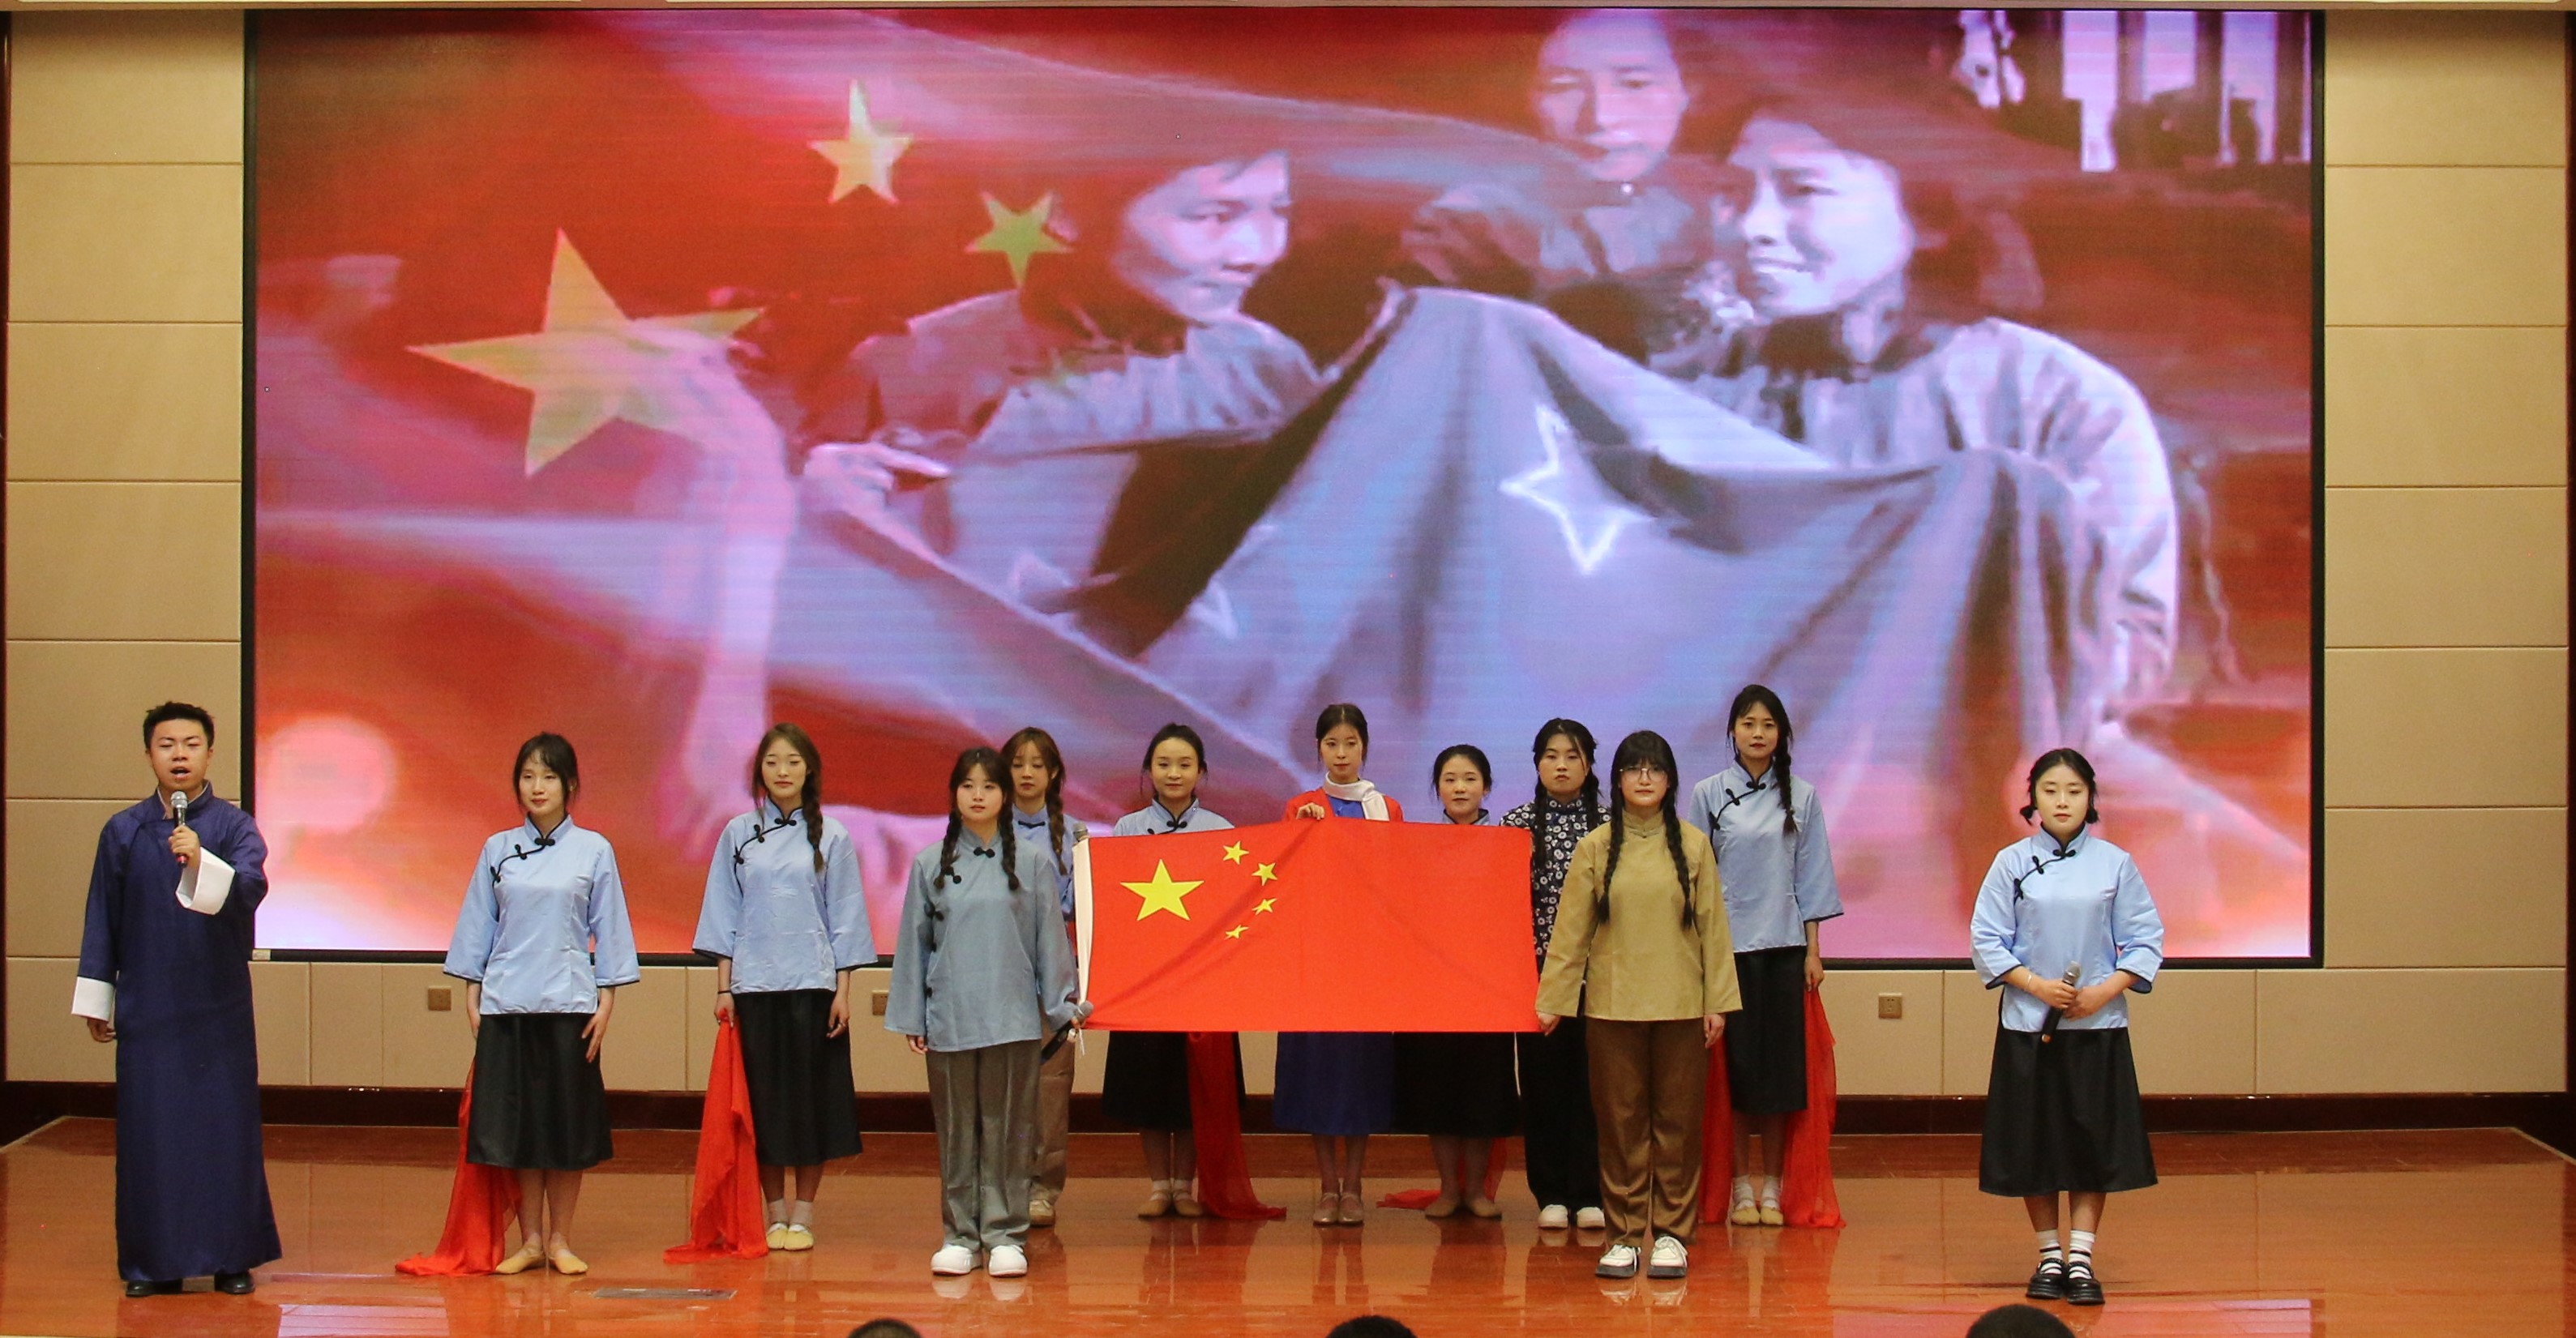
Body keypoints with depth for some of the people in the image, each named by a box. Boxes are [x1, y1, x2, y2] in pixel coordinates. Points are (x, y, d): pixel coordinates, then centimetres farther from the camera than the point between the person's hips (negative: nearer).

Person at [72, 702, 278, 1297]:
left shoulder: (234, 826, -1)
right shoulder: (123, 832, 5)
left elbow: (251, 888, -20)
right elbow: (102, 919, 9)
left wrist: (201, 861, -38)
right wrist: (96, 999, 8)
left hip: (218, 1010, -1)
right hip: (146, 1009, 1)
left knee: (224, 1129, 2)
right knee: (148, 1132, 3)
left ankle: (230, 1257, 11)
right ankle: (153, 1260, 13)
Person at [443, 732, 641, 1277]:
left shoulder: (593, 851, 3)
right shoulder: (497, 850, 7)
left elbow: (608, 931, 4)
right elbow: (478, 926, 10)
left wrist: (605, 1004, -2)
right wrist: (472, 1000, 5)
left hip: (569, 1003, -1)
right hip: (505, 1002, 1)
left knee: (567, 1120, 2)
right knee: (514, 1122, 2)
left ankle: (560, 1240, 12)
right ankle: (530, 1239, 13)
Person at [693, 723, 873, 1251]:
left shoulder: (831, 836, 2)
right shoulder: (738, 834, 6)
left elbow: (845, 917, 2)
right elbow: (725, 913, 8)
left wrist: (843, 990, -3)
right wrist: (724, 986, 2)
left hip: (812, 983, -1)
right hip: (753, 984, 1)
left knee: (810, 1095, 1)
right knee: (762, 1096, 3)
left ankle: (803, 1214, 11)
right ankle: (774, 1213, 13)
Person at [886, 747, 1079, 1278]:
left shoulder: (1033, 862, 4)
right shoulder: (930, 865, 7)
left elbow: (1051, 937, 5)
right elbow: (914, 943, 9)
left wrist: (1062, 1004, 2)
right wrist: (909, 1016, 7)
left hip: (1013, 1016, -1)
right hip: (948, 1019, 1)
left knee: (1007, 1128, 1)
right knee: (956, 1130, 6)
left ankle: (1005, 1234, 8)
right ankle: (960, 1235, 13)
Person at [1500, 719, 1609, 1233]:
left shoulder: (1609, 824, 4)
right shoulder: (1517, 823, 5)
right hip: (1537, 965, 0)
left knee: (1590, 1077, 1)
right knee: (1542, 1077, 3)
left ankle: (1589, 1194, 7)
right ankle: (1552, 1194, 10)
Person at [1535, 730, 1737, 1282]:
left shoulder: (1693, 846, 3)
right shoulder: (1594, 849, 3)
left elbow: (1713, 926, 4)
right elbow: (1570, 930, 4)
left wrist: (1717, 1000, 0)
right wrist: (1552, 1000, 2)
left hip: (1680, 1006, 0)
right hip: (1613, 1005, 0)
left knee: (1677, 1121, 4)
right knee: (1620, 1122, 4)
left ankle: (1672, 1234, 12)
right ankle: (1623, 1236, 11)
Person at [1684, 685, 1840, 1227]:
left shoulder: (1801, 797, 6)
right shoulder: (1708, 794, 2)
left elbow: (1811, 876, 8)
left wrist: (1814, 949, 3)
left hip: (1784, 945, 1)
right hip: (1728, 944, -1)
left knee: (1782, 1063, 1)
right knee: (1736, 1064, 0)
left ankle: (1772, 1187, 9)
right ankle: (1740, 1186, 9)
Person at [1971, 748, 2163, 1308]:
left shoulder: (2115, 864, 1)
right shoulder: (2012, 863, 0)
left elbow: (2145, 941, 2)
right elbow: (1986, 941, -1)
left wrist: (2106, 990, -12)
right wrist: (2037, 985, -13)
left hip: (2097, 1026, 0)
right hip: (2028, 1025, 0)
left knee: (2093, 1145, 0)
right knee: (2033, 1145, 5)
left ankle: (2081, 1258, 7)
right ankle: (2049, 1256, 18)